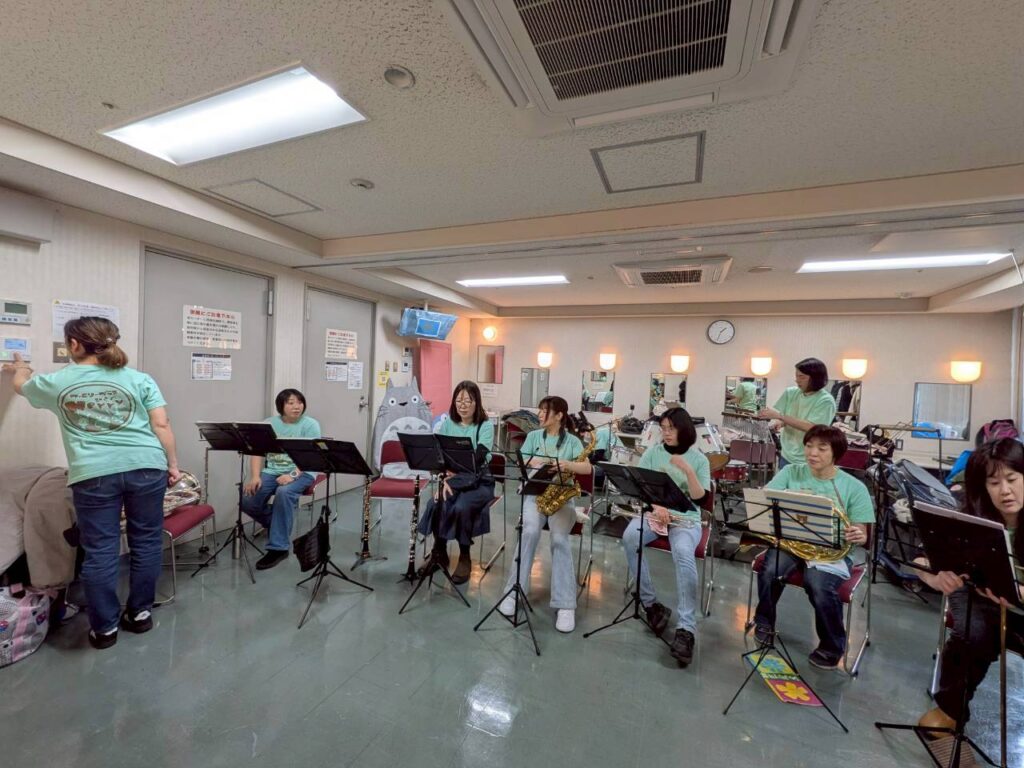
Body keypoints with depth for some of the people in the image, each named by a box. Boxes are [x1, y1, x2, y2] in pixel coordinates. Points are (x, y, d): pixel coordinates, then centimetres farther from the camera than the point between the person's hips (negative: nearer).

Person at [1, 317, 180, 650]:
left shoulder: (56, 382, 8)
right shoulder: (139, 379, 4)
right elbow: (161, 426, -2)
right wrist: (173, 464, 4)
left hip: (93, 474, 0)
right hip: (146, 467, 0)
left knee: (100, 551, 9)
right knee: (146, 542, 11)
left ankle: (104, 628, 19)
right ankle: (140, 613, 23)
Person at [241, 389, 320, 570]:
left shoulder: (310, 424, -5)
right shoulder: (269, 424, 8)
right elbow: (257, 452, 3)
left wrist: (292, 475, -28)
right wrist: (255, 476, -13)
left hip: (301, 472, -5)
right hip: (272, 471, 5)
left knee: (283, 493, -34)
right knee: (247, 500, -16)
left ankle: (278, 547, -22)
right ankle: (276, 523, 16)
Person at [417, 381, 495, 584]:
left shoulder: (486, 426, -9)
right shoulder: (447, 424, 4)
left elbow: (479, 458, -25)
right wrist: (443, 479, -20)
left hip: (479, 481, -3)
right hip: (452, 480, 3)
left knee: (461, 507, -31)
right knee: (435, 505, -25)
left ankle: (465, 558, -6)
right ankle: (439, 553, 2)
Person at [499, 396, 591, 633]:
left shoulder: (572, 441, 5)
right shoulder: (533, 436, 10)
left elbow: (588, 468, -9)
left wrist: (568, 465, -29)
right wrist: (533, 462, -16)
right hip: (534, 494, 1)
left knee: (559, 538, -27)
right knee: (530, 531, -28)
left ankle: (565, 605, -23)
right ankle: (514, 591, -17)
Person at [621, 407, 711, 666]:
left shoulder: (699, 459, 5)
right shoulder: (652, 452, 7)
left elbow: (699, 496, -5)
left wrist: (688, 470, -20)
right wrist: (655, 506, -16)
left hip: (686, 518, -1)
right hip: (653, 512, 2)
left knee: (683, 553, -34)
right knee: (629, 537, -30)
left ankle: (686, 628, -31)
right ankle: (650, 604, -15)